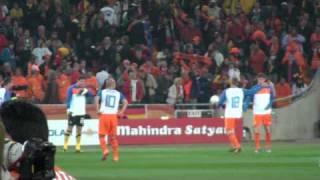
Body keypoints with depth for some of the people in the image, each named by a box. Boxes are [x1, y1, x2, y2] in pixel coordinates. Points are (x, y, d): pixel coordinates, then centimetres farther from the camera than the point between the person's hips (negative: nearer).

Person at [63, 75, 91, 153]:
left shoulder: (84, 89, 10)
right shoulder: (71, 88, -4)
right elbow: (68, 99, -6)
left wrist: (86, 91, -16)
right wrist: (68, 109, -14)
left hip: (81, 112, 4)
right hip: (73, 112, -4)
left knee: (79, 130, 3)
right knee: (69, 128, -1)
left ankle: (78, 146, 4)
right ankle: (65, 145, 6)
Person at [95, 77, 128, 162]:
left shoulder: (102, 92, 7)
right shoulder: (118, 93, 13)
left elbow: (97, 99, -12)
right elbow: (125, 102, 1)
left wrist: (98, 110, -8)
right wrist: (121, 112, 2)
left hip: (104, 115, -2)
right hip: (114, 116, 2)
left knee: (102, 135, 7)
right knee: (113, 137, 11)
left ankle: (105, 150, -17)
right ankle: (116, 156, 8)